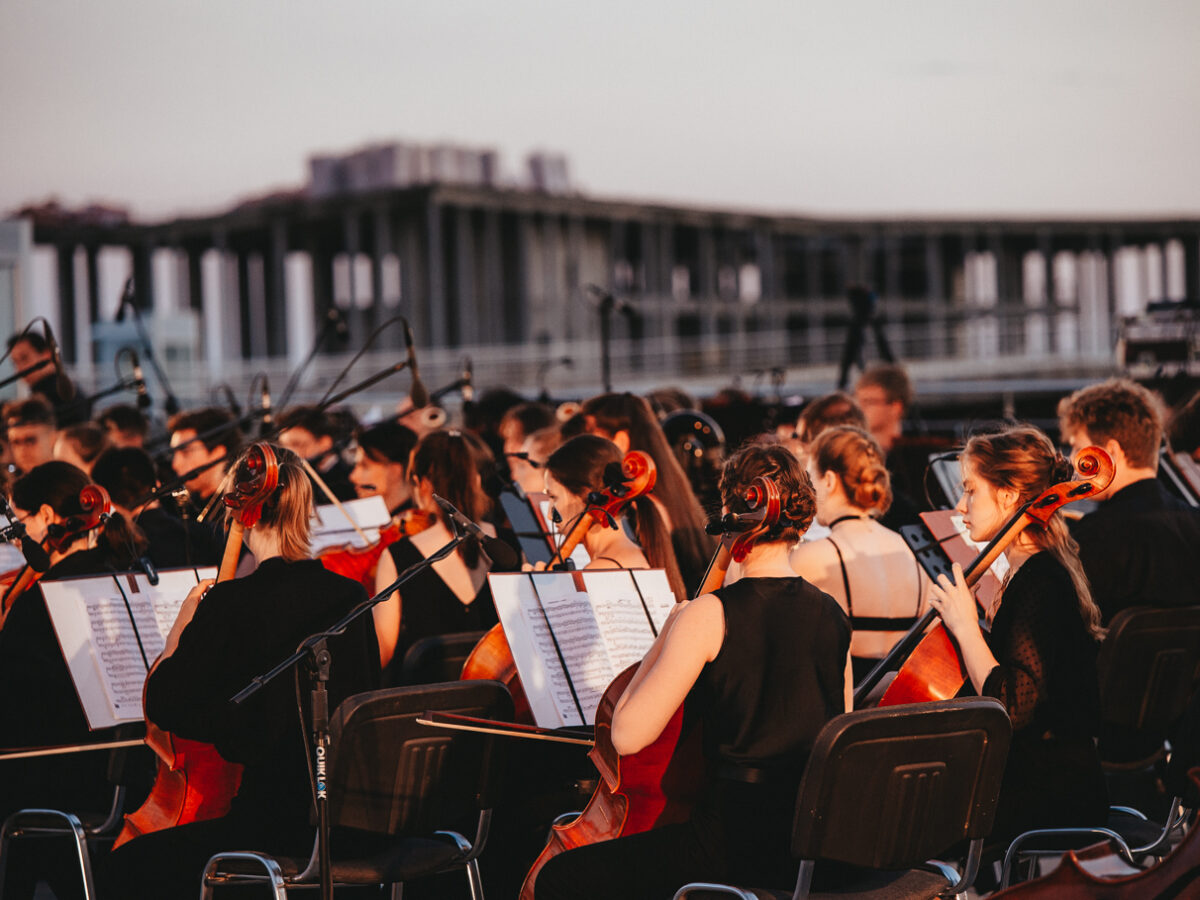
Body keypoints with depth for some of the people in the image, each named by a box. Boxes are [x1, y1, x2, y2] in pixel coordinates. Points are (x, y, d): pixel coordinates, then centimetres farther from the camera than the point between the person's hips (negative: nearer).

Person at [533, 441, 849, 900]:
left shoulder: (710, 615, -13)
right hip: (816, 843, 8)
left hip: (736, 839, -8)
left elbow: (627, 735, -14)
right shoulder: (832, 614, 5)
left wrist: (665, 636, -2)